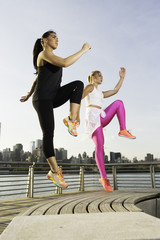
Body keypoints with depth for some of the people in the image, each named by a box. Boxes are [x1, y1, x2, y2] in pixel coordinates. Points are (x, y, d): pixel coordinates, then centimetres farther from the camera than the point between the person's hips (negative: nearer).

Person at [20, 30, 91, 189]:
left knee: (78, 84, -14)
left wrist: (28, 95, 38)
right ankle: (54, 171, -4)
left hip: (54, 98, 8)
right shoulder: (45, 53, -6)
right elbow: (65, 63, -25)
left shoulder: (51, 58, 24)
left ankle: (72, 120, -19)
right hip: (42, 99, -8)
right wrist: (83, 50, -14)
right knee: (48, 134, -12)